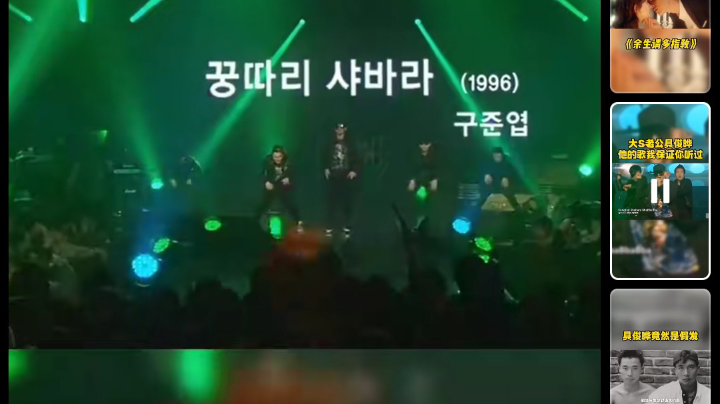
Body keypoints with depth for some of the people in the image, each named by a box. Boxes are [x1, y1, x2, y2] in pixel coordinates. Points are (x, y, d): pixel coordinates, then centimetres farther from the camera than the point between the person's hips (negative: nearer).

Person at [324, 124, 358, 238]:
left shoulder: (349, 145, 0)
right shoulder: (331, 145, 3)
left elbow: (355, 160, 2)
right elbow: (326, 158, 13)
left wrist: (354, 171, -11)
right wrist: (326, 169, 0)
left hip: (346, 177, -1)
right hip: (333, 177, 1)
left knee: (346, 202, 3)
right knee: (332, 202, 3)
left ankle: (346, 227, 13)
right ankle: (330, 226, 10)